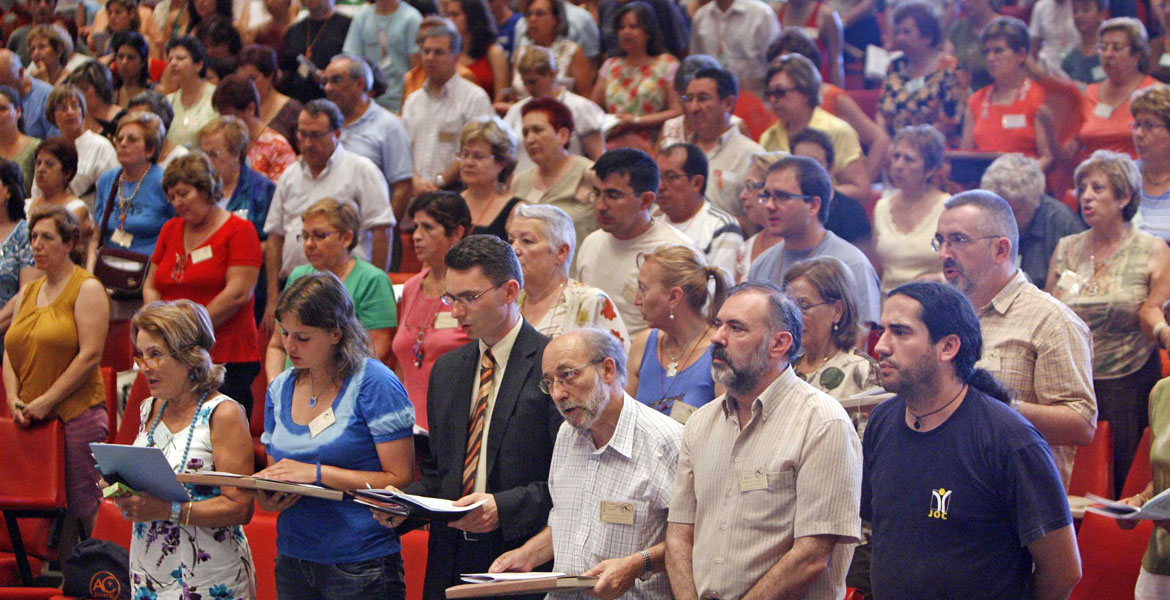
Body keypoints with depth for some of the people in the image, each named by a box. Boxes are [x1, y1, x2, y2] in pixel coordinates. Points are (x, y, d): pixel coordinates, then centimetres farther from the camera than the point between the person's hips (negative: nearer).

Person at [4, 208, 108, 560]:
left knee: (81, 509, -7)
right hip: (30, 422, 6)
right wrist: (14, 399, -2)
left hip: (77, 416, -6)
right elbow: (11, 352, 17)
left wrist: (45, 402, -14)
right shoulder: (28, 294, 18)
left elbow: (90, 355, -11)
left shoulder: (87, 290, -2)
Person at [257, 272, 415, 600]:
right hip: (292, 559, 5)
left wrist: (318, 473, -16)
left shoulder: (375, 384, -8)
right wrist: (266, 498, -5)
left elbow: (401, 479, -12)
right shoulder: (280, 390, 11)